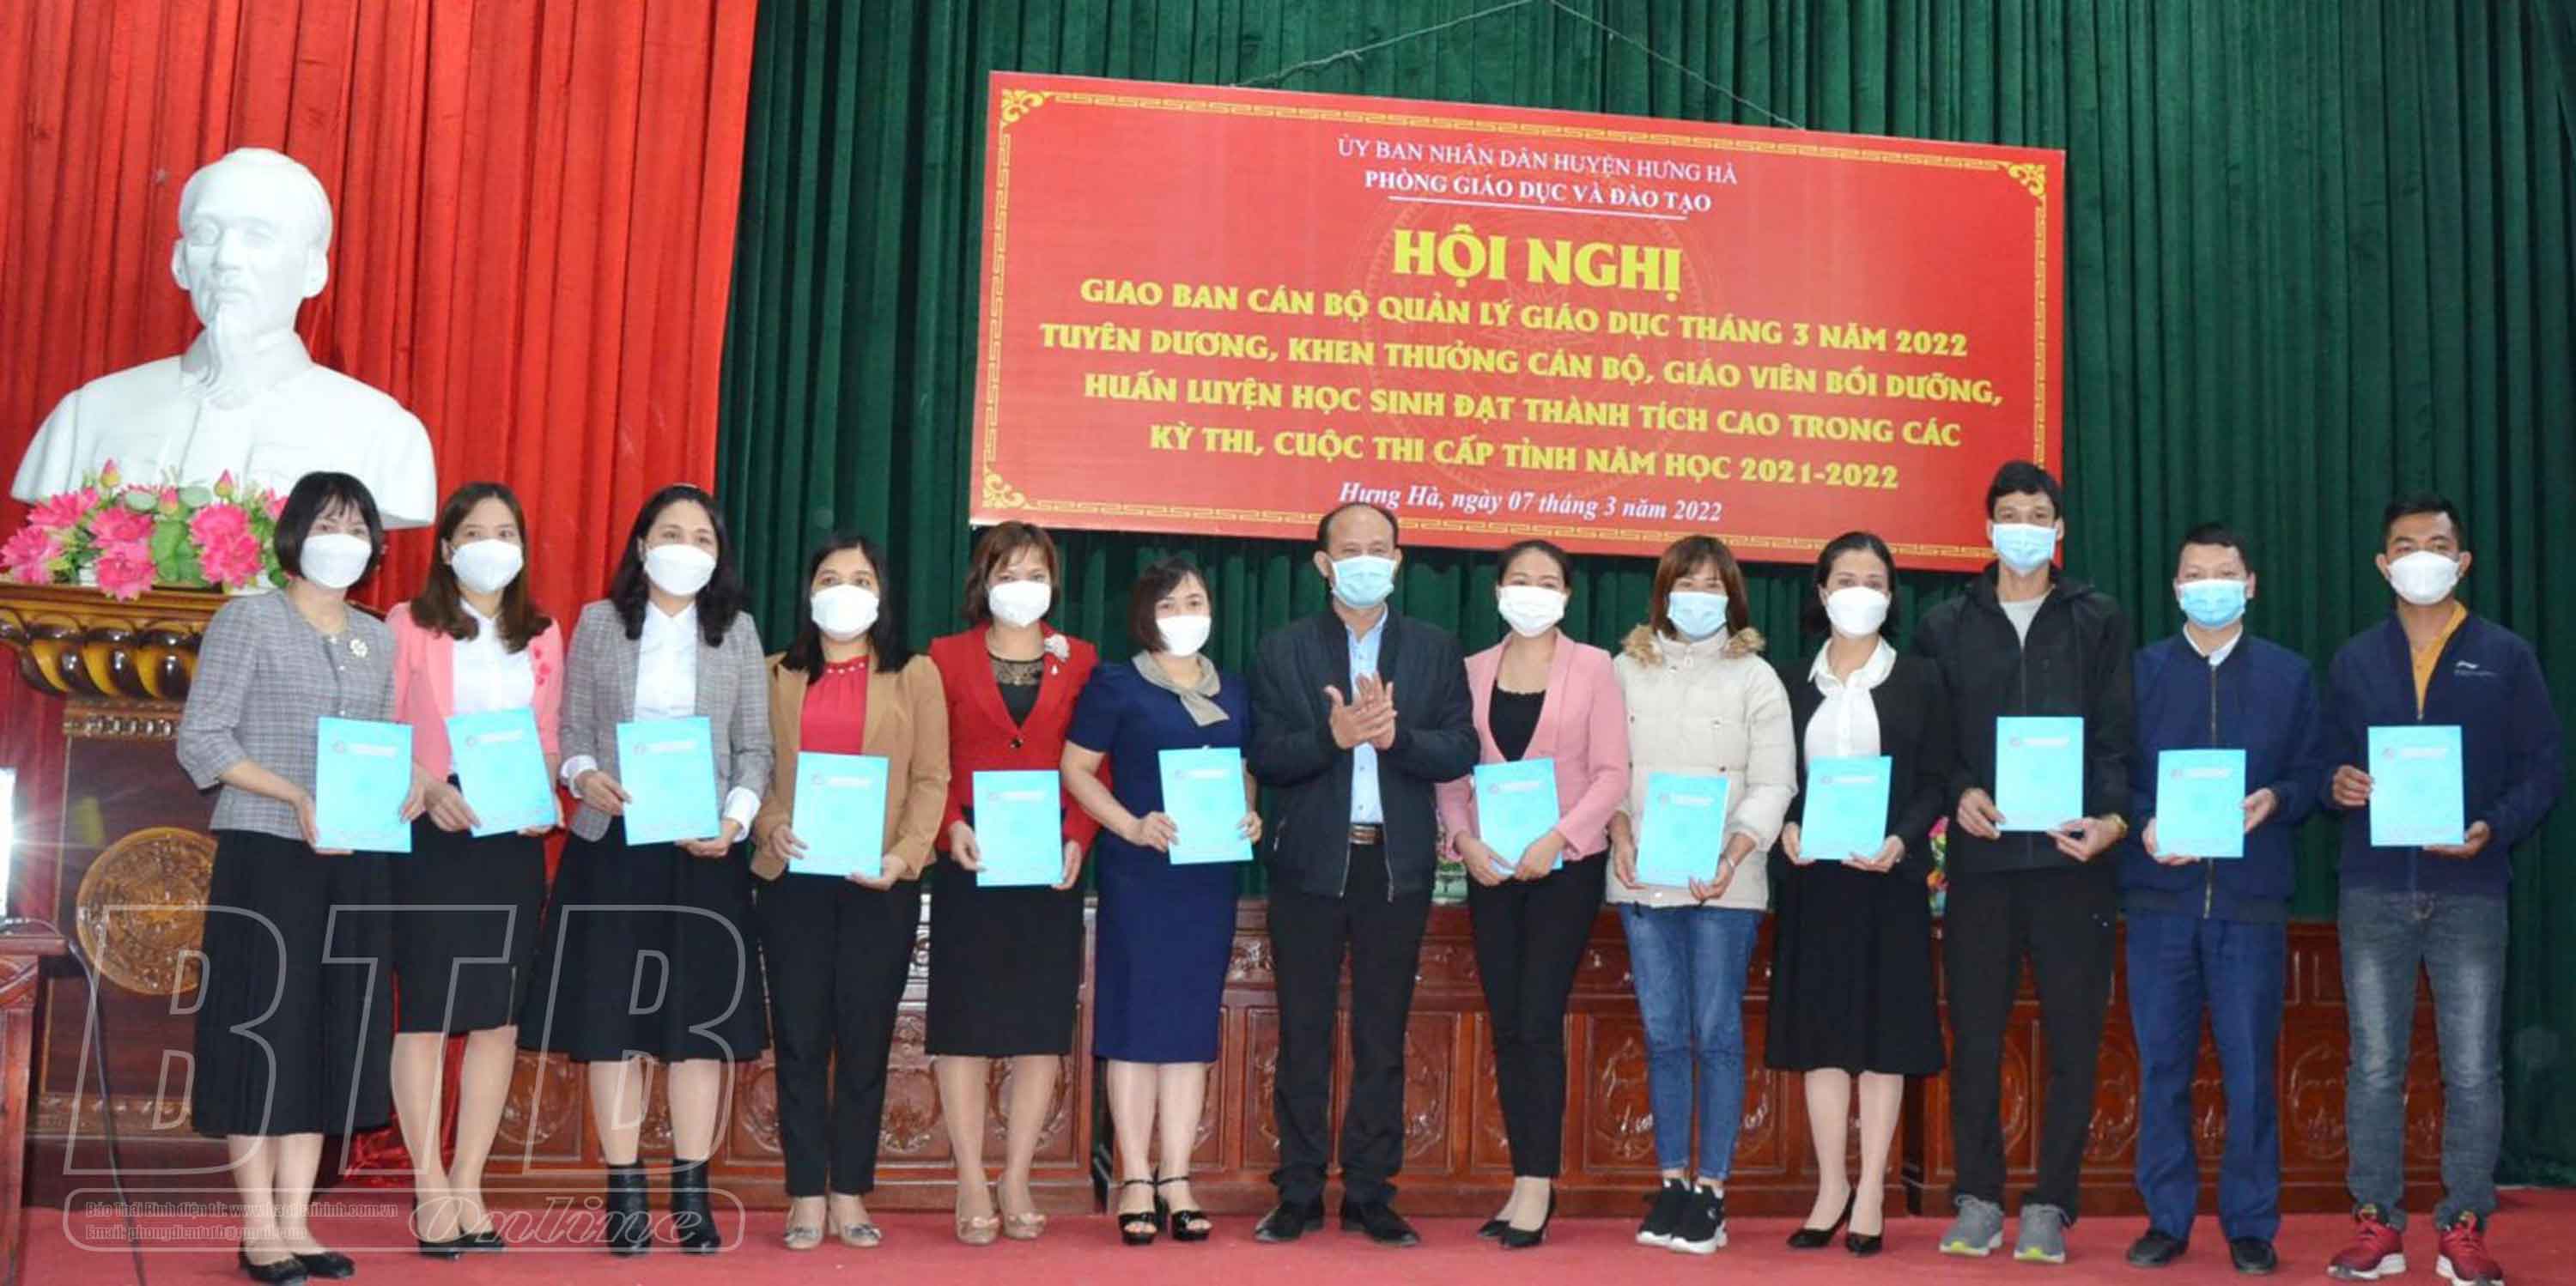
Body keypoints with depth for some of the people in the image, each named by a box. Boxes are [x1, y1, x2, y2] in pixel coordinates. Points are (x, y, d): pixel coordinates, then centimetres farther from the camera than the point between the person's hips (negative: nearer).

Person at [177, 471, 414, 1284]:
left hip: (356, 862, 6)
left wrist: (408, 783, -5)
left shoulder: (379, 639, 14)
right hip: (266, 857, -5)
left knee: (332, 1038, 6)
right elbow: (201, 738, -8)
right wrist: (297, 798, -18)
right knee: (262, 1032, -2)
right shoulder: (249, 620, -2)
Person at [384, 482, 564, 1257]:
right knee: (425, 1013, -2)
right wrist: (432, 790, -18)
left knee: (499, 1018, 4)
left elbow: (551, 740, 14)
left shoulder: (541, 637, 13)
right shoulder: (409, 627, 2)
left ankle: (468, 1186, 14)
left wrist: (546, 795, -6)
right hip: (431, 838, -4)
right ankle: (432, 1192, 6)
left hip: (514, 842, 4)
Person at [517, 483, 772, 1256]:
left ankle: (691, 1196, 11)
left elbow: (756, 746, 5)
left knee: (701, 1020, 2)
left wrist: (736, 818, -10)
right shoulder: (599, 622, 7)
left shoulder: (737, 630, 8)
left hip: (704, 851, 0)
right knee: (612, 1020, 1)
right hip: (611, 845, 0)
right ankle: (624, 1196, 10)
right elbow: (571, 730, 6)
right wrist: (584, 776, -15)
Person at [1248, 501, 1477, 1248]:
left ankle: (1369, 1196, 13)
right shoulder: (1283, 651, 5)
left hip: (1397, 864, 1)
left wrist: (1395, 734, -19)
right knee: (1303, 1034, 4)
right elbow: (1266, 758, -4)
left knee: (1382, 1038, 6)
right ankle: (1300, 1194, 12)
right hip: (1310, 862, -1)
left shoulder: (1435, 649, 7)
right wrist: (1334, 737, -21)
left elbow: (1460, 753, -2)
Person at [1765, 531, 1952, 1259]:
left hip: (1887, 875, -2)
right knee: (1820, 1031, 5)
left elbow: (1936, 784, 0)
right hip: (1813, 875, 2)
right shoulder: (1794, 684, 9)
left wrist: (1900, 842, -16)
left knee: (1883, 1032, 2)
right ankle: (1830, 1187, 14)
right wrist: (1787, 828, -10)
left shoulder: (1919, 681, 3)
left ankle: (1870, 1195, 9)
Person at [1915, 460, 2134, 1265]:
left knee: (2073, 1038, 1)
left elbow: (2117, 736, 3)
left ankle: (2051, 1206, 9)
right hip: (1981, 857, 1)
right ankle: (1978, 1201, 12)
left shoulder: (2099, 621, 10)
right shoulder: (1946, 627, 12)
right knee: (1975, 1035, 3)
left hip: (2072, 856, 0)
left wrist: (2113, 817, -12)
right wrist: (1960, 793, -10)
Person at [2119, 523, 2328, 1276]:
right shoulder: (2140, 670, 9)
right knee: (2162, 1067, 5)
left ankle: (2252, 1227, 12)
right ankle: (2167, 1220, 14)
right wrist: (2143, 825, -13)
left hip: (2252, 898, 0)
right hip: (2161, 895, 0)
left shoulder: (2289, 674, 10)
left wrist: (2275, 800, -14)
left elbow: (2313, 776, 7)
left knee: (2250, 1070, 2)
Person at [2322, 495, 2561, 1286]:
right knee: (2374, 1065, 4)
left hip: (2469, 891, -2)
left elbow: (2542, 769, 2)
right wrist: (2337, 785, -9)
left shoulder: (2506, 657, 4)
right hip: (2374, 892, 2)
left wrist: (2495, 828, -15)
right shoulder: (2354, 662, 11)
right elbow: (2328, 763, 13)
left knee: (2473, 1068, 1)